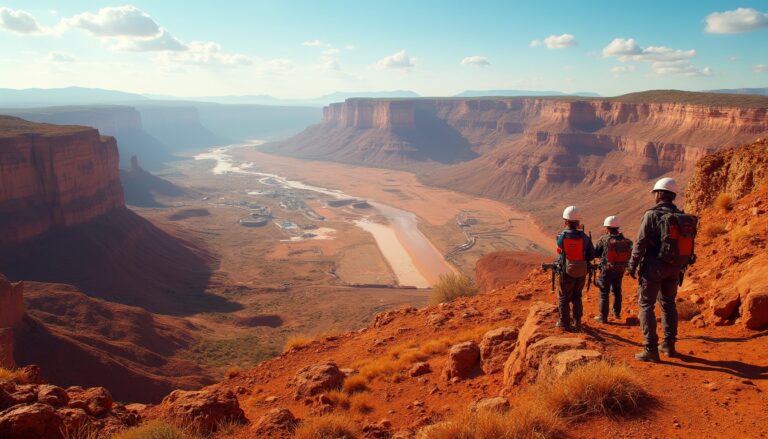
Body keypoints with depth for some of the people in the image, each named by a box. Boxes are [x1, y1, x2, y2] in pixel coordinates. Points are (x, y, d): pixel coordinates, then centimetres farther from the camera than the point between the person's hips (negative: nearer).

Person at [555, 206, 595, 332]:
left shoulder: (561, 237, -16)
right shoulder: (584, 237, -10)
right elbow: (591, 255, -6)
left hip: (566, 273, -2)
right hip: (581, 273, 2)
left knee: (564, 299, 12)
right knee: (577, 297, 20)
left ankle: (564, 323, 19)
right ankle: (577, 322, 21)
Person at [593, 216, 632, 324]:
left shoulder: (604, 239, -16)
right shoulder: (625, 241, -4)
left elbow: (595, 253, -9)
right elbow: (630, 255, 2)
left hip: (607, 270, -4)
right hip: (620, 270, 4)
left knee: (604, 293, 5)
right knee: (617, 291, 22)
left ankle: (603, 317, 7)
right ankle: (617, 313, 33)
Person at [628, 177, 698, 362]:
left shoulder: (652, 215, -13)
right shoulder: (683, 217, 5)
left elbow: (640, 243, -14)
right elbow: (686, 244, 10)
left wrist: (632, 265, -4)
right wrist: (679, 267, 20)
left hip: (654, 266, -6)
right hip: (674, 268, 6)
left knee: (646, 304, 1)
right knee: (668, 303, 20)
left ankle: (651, 350, -3)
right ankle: (669, 345, 27)